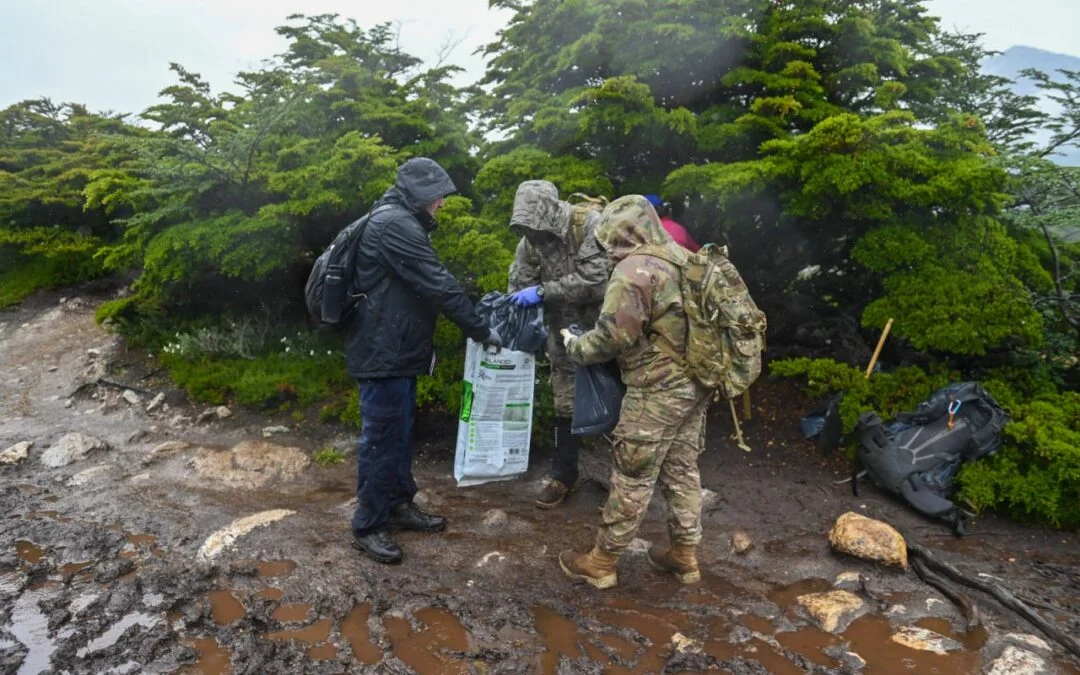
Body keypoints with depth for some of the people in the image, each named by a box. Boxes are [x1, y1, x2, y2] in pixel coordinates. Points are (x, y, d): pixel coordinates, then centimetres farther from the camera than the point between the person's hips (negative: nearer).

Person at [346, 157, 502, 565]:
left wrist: (425, 345, 20)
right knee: (381, 438, -1)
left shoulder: (401, 223, 17)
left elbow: (422, 289, 20)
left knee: (401, 432, 18)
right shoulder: (395, 224, -18)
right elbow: (439, 285, -21)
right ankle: (367, 526, 12)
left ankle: (400, 504, 32)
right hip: (382, 353, -11)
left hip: (397, 349, 11)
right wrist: (481, 331, -13)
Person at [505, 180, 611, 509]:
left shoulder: (591, 225, -22)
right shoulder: (531, 238, -4)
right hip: (563, 333, 5)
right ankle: (563, 475, 27)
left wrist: (542, 291, -29)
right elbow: (519, 286, -1)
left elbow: (595, 280, -30)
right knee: (566, 404, 13)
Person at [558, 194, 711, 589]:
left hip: (658, 390, -8)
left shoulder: (633, 270, -17)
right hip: (695, 383, 9)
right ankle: (684, 557, 29)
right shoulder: (682, 258, 10)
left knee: (632, 477, 2)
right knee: (682, 471, 17)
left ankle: (601, 563, 15)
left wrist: (574, 346, 0)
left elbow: (612, 336, -18)